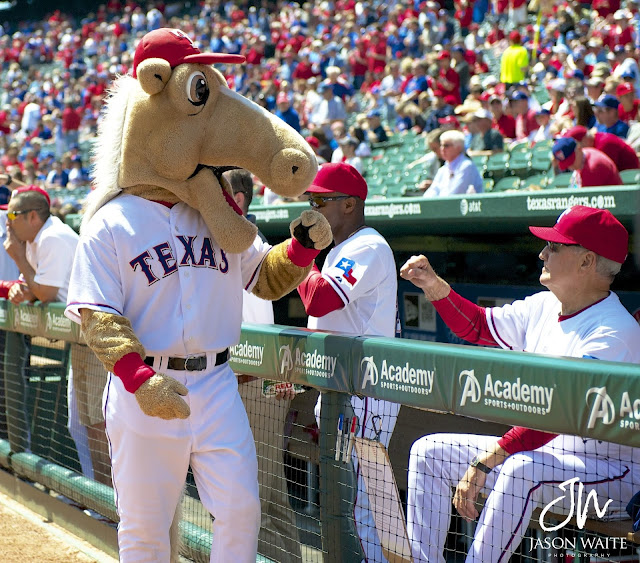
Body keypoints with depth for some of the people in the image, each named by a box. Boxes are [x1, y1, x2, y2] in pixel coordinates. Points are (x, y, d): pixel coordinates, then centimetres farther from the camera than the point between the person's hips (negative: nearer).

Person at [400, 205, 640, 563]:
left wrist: (488, 460, -37)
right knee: (429, 451, 6)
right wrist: (435, 287, 3)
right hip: (537, 449, 9)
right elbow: (477, 326, 20)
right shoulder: (544, 308, 5)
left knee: (522, 470, -40)